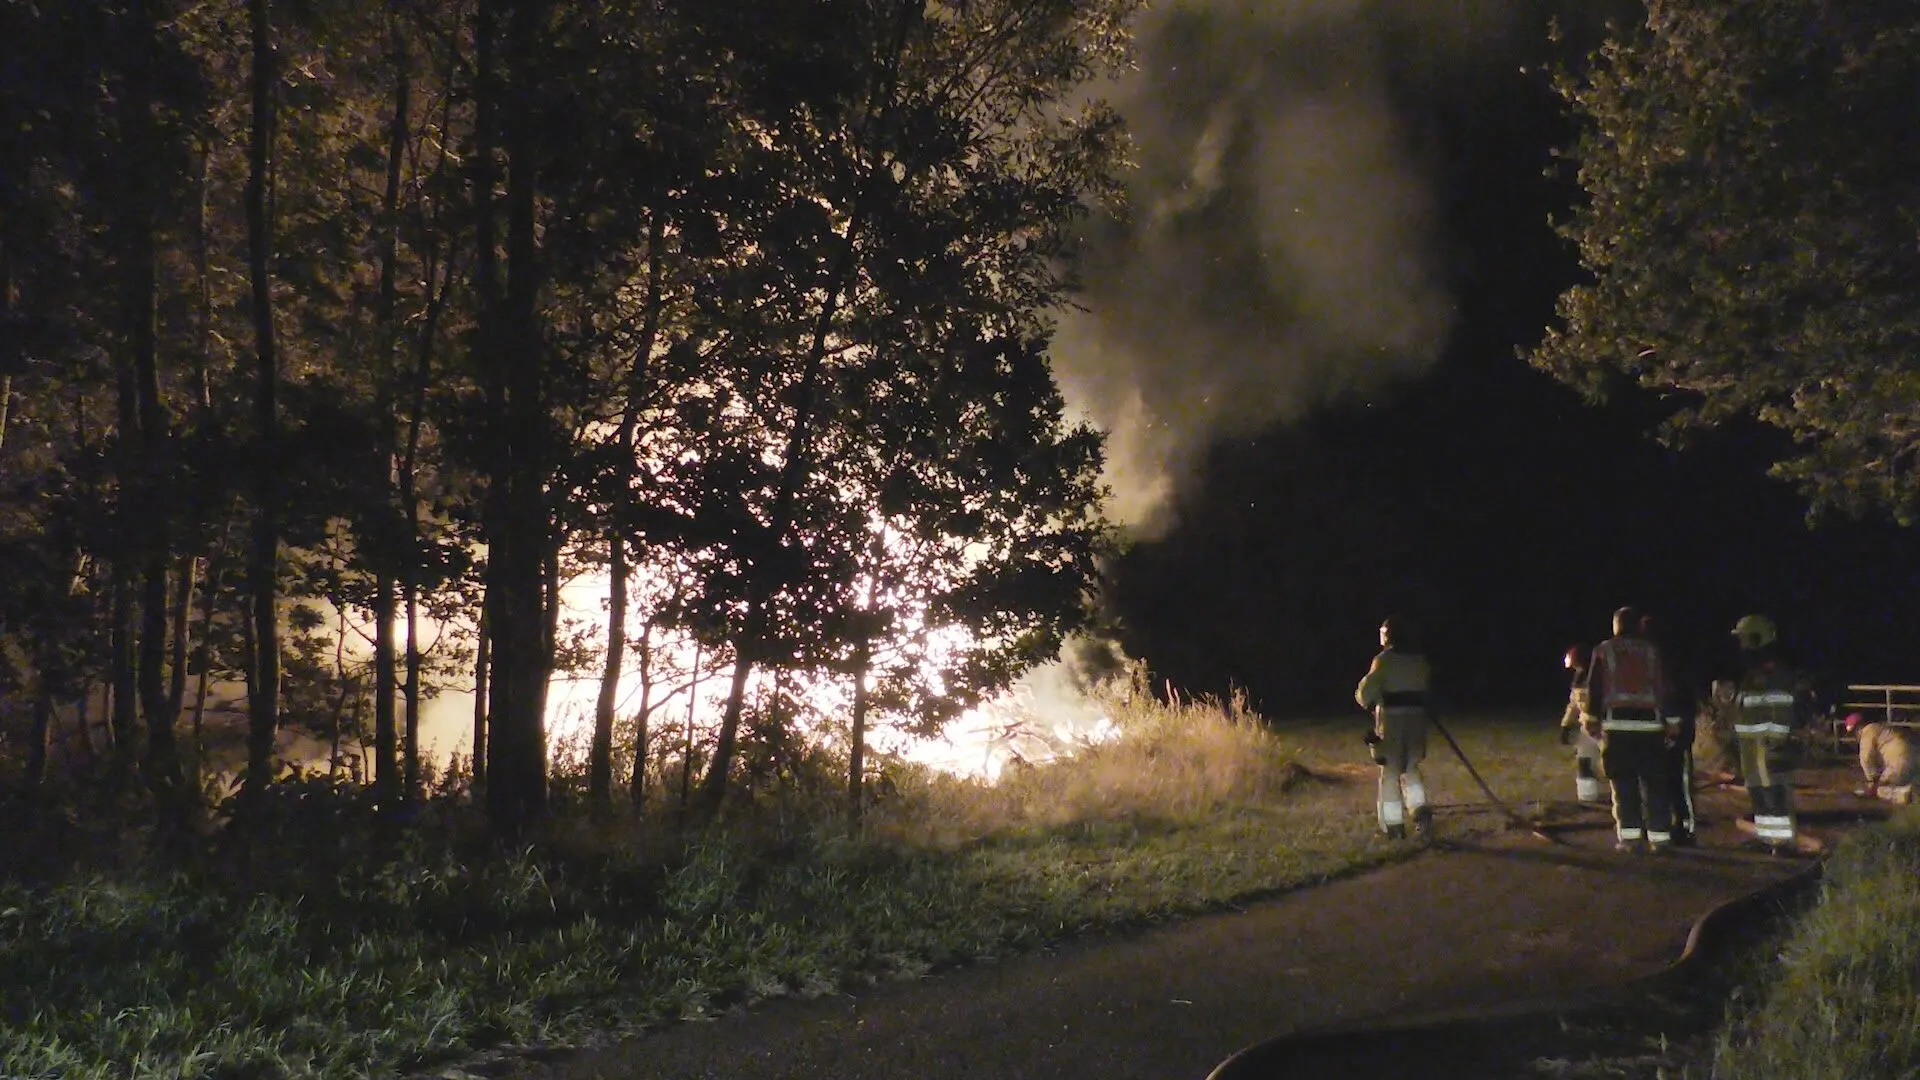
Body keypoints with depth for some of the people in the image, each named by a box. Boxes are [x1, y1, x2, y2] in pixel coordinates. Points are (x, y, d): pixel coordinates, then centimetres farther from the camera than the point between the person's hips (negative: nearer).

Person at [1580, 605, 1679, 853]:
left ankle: (1630, 836, -2)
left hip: (1616, 723, -1)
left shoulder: (1603, 650, 4)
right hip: (1650, 722, 1)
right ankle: (1659, 836, 3)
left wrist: (1592, 720, 9)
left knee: (1623, 782, 2)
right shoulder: (1652, 650, 6)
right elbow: (1664, 688, 6)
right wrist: (1672, 723, 10)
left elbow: (1594, 688, 3)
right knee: (1654, 782, 5)